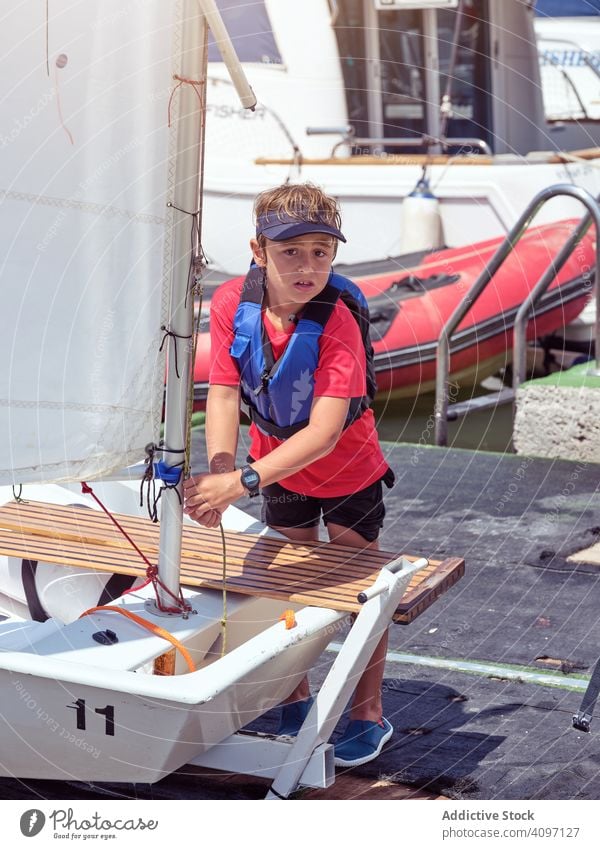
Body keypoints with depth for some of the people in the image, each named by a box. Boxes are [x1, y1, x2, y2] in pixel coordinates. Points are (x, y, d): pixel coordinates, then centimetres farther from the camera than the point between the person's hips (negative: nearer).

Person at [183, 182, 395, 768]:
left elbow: (323, 432, -41)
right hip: (279, 465, 4)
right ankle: (295, 701, 36)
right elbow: (222, 393, -24)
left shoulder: (338, 323, -35)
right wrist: (219, 470, -41)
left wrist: (242, 482, -50)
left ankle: (369, 716, 23)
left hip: (348, 471, -4)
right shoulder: (232, 301, -23)